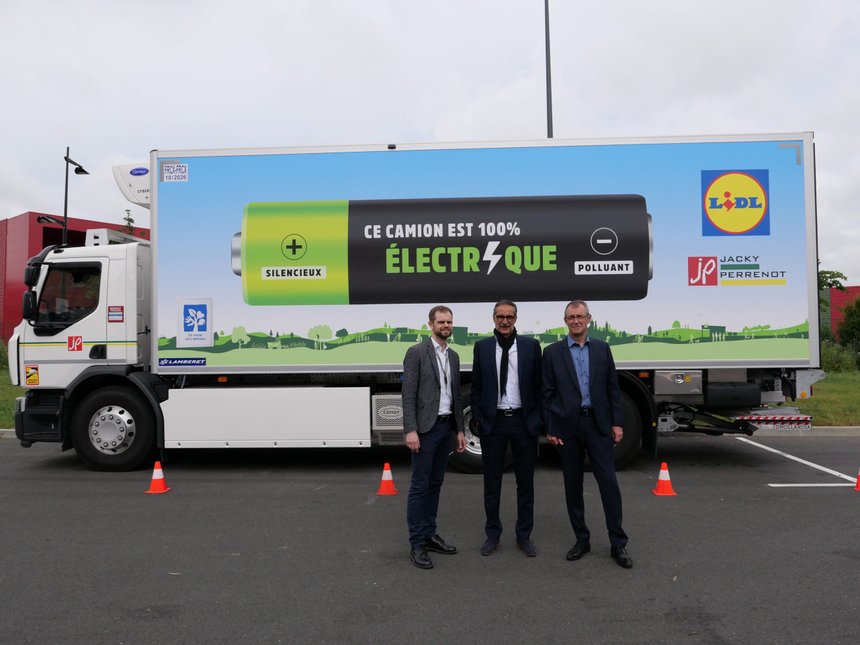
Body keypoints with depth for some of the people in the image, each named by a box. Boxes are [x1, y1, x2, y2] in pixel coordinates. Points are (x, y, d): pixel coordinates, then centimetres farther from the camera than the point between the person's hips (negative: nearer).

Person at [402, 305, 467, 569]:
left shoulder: (453, 356, 13)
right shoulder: (416, 352, -8)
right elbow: (408, 395, -12)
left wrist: (460, 430, 12)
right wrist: (410, 430, -19)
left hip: (446, 427, 7)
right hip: (425, 428, -7)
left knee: (435, 483, 13)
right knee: (420, 485, -2)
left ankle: (429, 535, 23)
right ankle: (416, 544, 5)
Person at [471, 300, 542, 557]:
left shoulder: (531, 346, 1)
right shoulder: (482, 347, 2)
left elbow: (538, 386, 2)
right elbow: (476, 387, 5)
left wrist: (538, 420, -2)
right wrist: (477, 419, 0)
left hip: (524, 421, 0)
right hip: (493, 422, 0)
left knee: (525, 481, 9)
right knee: (492, 482, 10)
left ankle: (524, 536, 23)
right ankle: (492, 535, 24)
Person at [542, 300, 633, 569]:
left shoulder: (602, 348, 7)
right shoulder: (553, 352, 2)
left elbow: (613, 388, 7)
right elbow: (548, 394, 1)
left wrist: (617, 422, 1)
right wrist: (550, 429, -3)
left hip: (598, 424, 0)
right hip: (567, 427, 0)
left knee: (609, 481, -2)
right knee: (573, 485, 8)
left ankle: (618, 544, 9)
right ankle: (581, 539, 23)